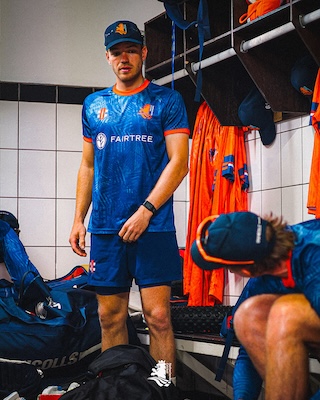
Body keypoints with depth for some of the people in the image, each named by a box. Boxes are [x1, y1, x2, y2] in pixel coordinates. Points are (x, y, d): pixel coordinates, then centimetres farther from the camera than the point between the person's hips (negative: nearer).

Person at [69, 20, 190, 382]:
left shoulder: (167, 100, 3)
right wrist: (78, 219, 10)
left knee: (158, 316, -6)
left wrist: (145, 211, -13)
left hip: (152, 225, -4)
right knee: (110, 317, 7)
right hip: (105, 227, 4)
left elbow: (178, 162, -5)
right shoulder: (93, 105, 15)